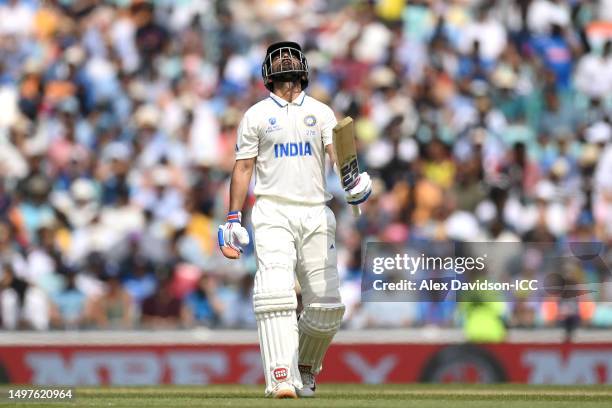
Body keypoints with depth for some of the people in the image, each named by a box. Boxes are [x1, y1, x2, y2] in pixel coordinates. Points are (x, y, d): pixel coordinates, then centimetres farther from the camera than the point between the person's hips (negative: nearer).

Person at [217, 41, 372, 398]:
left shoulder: (321, 112, 14)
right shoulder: (257, 115, 11)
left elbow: (337, 152, -1)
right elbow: (243, 167, 8)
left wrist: (355, 181, -23)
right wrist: (233, 220, 0)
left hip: (316, 214, 2)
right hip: (273, 213, -2)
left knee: (327, 306, -1)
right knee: (276, 294, -20)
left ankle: (305, 370, 22)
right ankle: (281, 378, -27)